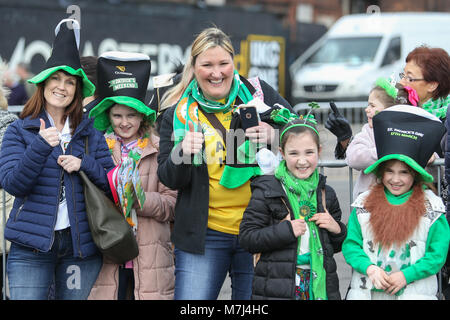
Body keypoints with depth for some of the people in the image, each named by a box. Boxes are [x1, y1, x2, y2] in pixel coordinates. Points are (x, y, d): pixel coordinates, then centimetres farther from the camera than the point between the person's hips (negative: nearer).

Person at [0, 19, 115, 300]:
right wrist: (40, 146, -20)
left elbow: (111, 181, 7)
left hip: (81, 245, 3)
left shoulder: (90, 132, 10)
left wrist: (83, 164, -11)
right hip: (31, 246, -2)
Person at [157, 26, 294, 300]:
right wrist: (182, 153, -20)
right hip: (204, 234, 0)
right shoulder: (179, 114, 4)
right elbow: (169, 180, 1)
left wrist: (274, 135, -15)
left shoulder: (258, 93, 3)